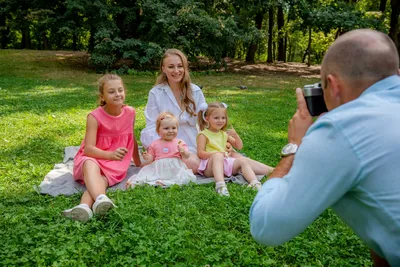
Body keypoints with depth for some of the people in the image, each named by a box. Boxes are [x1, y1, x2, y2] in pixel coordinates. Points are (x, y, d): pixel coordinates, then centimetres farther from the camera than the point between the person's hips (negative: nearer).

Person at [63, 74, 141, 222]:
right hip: (92, 158, -2)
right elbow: (88, 148, -17)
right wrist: (110, 154, -35)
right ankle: (101, 199, -64)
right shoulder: (95, 117, -10)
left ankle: (85, 206, -59)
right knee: (90, 165, -39)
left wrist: (138, 163, 26)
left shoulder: (130, 113, 1)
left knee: (102, 178, -34)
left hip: (116, 163, 2)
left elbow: (132, 139, 17)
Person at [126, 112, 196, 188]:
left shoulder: (180, 142, 8)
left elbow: (187, 156, 1)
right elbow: (151, 159, 14)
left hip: (175, 169, -1)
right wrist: (147, 158, -10)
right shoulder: (155, 144, 12)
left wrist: (183, 152, -21)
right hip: (158, 169, 1)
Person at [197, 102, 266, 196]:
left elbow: (239, 146, 24)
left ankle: (254, 183, -32)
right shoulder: (203, 134, 2)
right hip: (209, 167, -6)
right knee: (218, 156, -37)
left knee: (243, 160, -13)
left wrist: (236, 135, 4)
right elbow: (200, 153, -9)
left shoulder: (224, 134, 22)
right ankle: (220, 185, -58)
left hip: (225, 162, 6)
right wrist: (218, 153, -21)